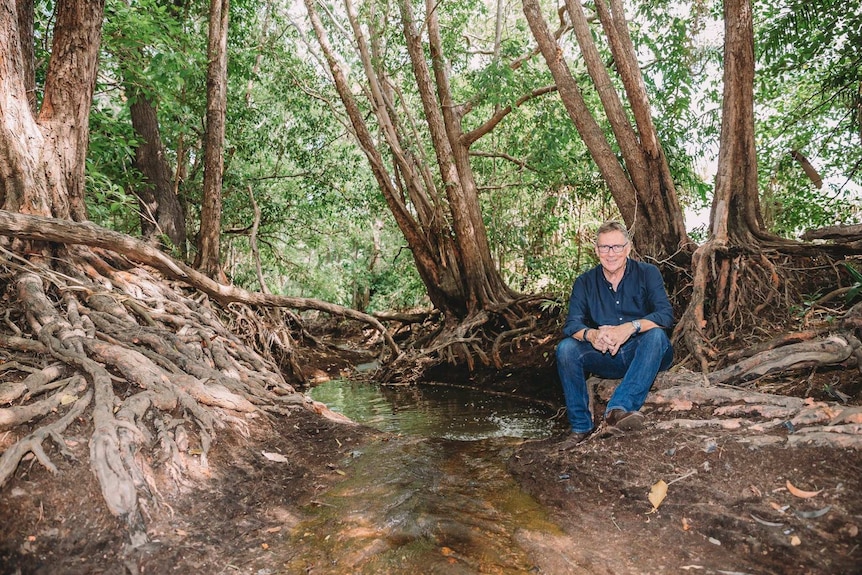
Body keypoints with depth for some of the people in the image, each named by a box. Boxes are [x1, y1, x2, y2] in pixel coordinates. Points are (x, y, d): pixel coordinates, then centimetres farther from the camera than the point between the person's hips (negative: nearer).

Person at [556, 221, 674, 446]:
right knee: (566, 348, -23)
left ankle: (618, 408, -45)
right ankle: (581, 426, -18)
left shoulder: (647, 273, -2)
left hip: (643, 355, -2)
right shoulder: (584, 282, 3)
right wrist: (591, 334, -33)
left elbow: (666, 315, -16)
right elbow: (571, 324, -8)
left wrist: (630, 328, -35)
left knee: (655, 335, -33)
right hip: (605, 359, 2)